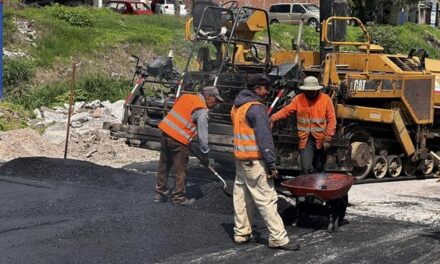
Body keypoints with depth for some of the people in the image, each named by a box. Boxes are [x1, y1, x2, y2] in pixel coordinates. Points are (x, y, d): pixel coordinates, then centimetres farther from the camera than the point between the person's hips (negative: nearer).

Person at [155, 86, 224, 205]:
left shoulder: (187, 97, 14)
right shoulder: (202, 111, -9)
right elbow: (202, 134, -9)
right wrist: (205, 154, 1)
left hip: (166, 132, 8)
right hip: (178, 140, -8)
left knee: (164, 166, 16)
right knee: (181, 170, 5)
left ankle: (160, 193, 25)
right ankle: (178, 197, 13)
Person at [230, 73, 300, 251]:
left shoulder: (237, 107, 13)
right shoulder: (256, 108, -15)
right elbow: (264, 138, -19)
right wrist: (271, 164, -18)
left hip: (240, 158, 9)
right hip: (254, 161, -9)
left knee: (241, 196, 14)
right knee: (267, 199, -7)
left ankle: (241, 233, 21)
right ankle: (278, 238, -5)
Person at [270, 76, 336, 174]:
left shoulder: (326, 99, -3)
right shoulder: (299, 99, 0)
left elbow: (331, 120, -4)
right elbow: (286, 110, -4)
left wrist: (328, 138, -10)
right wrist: (274, 118, -23)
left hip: (320, 140, 1)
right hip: (306, 140, -1)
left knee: (319, 169, 14)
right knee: (306, 168, -13)